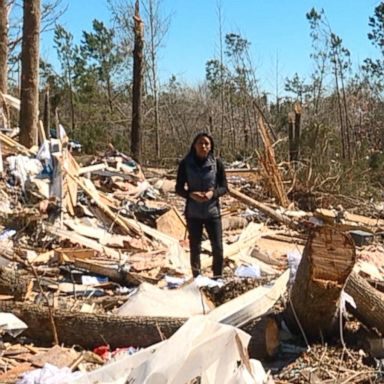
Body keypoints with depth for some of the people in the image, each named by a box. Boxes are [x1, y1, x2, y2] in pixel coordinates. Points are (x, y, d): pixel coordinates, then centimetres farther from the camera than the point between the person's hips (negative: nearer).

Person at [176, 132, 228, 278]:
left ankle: (218, 279, 20)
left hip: (212, 212, 0)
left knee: (218, 248, 1)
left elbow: (224, 187, 1)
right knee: (195, 248, 9)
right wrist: (191, 194, -20)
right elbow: (178, 188, 0)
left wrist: (213, 193, -20)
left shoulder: (217, 163, -5)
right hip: (193, 213, 0)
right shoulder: (185, 164, -5)